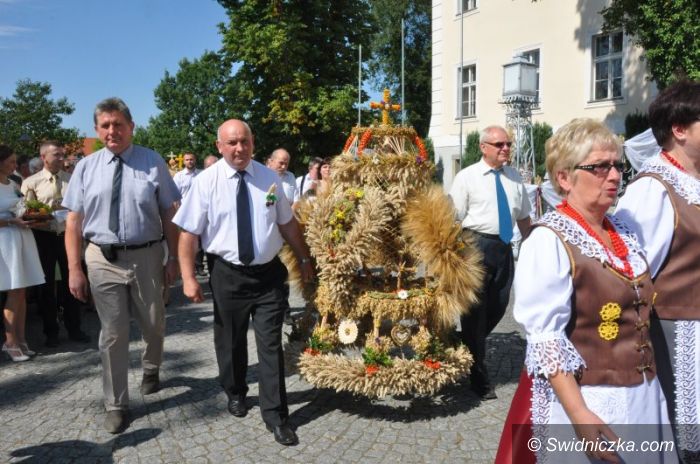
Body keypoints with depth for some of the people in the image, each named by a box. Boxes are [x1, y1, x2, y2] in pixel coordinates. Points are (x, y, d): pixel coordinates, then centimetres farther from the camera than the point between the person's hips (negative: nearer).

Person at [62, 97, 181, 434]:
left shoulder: (154, 163, -3)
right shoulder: (86, 167, 1)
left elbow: (169, 215, -2)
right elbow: (74, 221, 0)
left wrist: (173, 258, -5)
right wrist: (74, 269, -5)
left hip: (147, 257, 0)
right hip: (103, 259, 0)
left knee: (154, 325, 18)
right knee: (112, 335, 7)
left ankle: (151, 369, 51)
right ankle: (116, 405, 24)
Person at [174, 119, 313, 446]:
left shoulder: (269, 178, 0)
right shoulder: (206, 181, -8)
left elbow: (287, 223, 9)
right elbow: (188, 232, -7)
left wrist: (304, 259, 12)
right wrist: (189, 278, -11)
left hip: (269, 274, 1)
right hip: (228, 275, -1)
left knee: (271, 345, 4)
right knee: (230, 342, 17)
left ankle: (275, 415, 15)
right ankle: (235, 393, 43)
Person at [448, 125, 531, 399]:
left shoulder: (514, 178, 10)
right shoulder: (467, 177, -5)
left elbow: (524, 217, 18)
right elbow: (454, 219, -8)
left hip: (504, 247, 5)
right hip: (476, 245, -5)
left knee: (498, 307, 14)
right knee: (475, 310, 3)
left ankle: (469, 347, 41)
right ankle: (479, 377, 16)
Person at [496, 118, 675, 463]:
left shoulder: (624, 233, 7)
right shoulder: (549, 240, -17)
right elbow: (545, 338, -20)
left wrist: (649, 385, 17)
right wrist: (579, 415, -24)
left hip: (645, 395, 7)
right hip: (587, 400, -7)